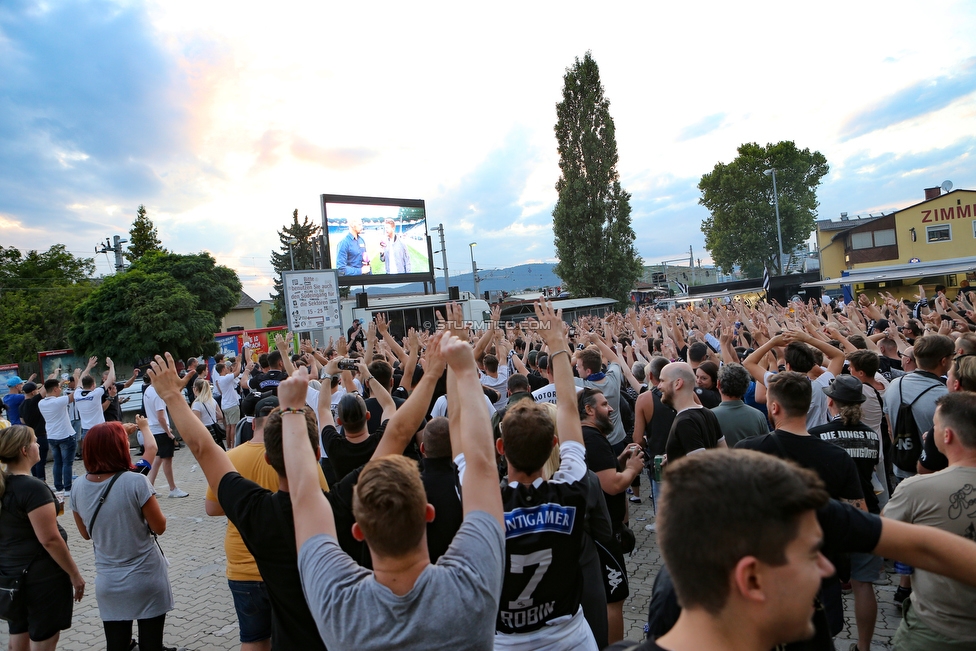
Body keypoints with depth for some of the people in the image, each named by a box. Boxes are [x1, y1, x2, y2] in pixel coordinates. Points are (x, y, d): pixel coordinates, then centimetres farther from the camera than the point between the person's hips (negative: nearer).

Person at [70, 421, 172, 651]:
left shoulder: (79, 487, -5)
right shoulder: (135, 481, -21)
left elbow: (86, 533, 9)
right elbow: (159, 527, -12)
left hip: (108, 584, 4)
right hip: (146, 580, -4)